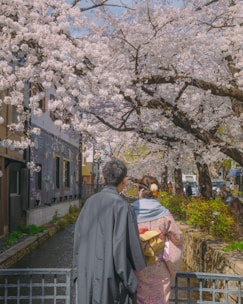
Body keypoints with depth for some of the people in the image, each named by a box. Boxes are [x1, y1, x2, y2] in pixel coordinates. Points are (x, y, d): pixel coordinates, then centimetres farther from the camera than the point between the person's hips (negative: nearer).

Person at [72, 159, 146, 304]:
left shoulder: (90, 202, 2)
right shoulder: (123, 206, -17)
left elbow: (79, 238, 6)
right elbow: (132, 247, -17)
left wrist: (79, 273, 15)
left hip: (88, 273, 6)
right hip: (112, 276, -6)